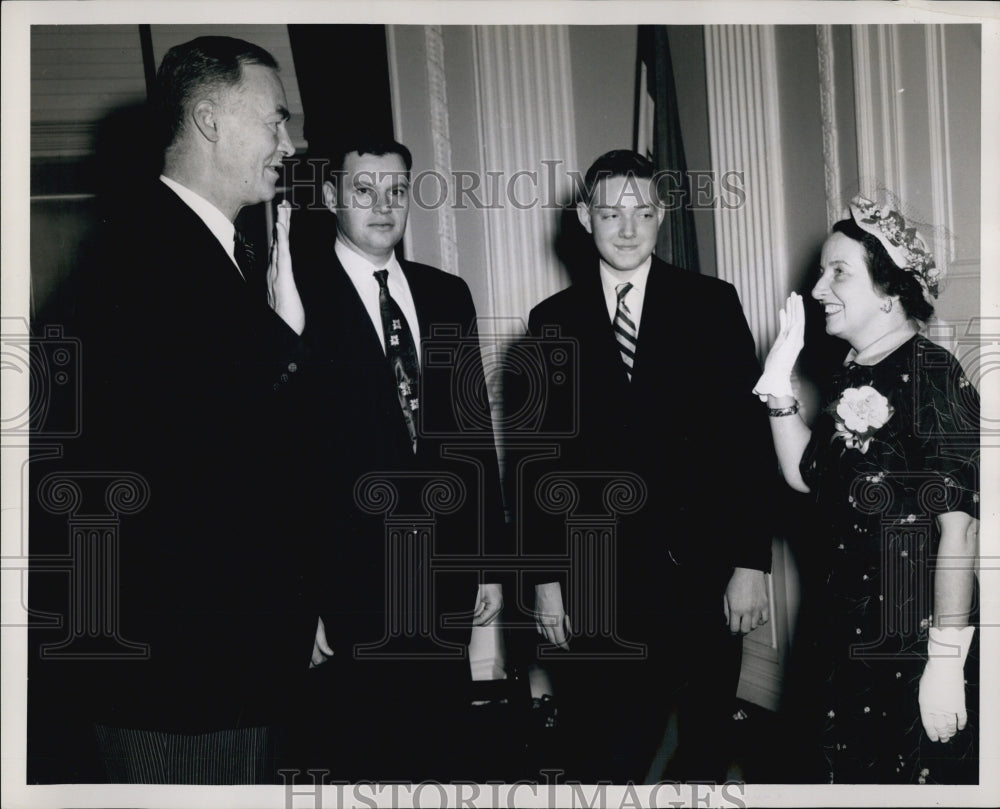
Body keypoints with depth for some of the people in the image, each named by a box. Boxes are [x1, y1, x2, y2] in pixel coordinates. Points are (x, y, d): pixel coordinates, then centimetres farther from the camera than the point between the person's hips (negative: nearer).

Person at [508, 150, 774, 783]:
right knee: (605, 755, 5)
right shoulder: (553, 321, 5)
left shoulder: (713, 304, 2)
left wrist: (752, 563, -6)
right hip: (598, 580, 0)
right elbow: (539, 456, 5)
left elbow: (749, 438, -1)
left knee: (707, 747, 13)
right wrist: (545, 577, 1)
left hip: (704, 571, 0)